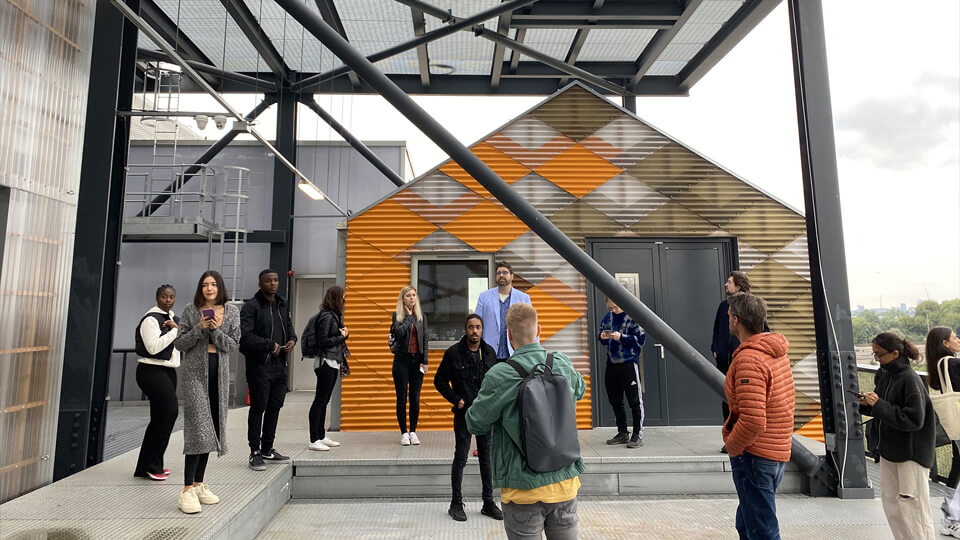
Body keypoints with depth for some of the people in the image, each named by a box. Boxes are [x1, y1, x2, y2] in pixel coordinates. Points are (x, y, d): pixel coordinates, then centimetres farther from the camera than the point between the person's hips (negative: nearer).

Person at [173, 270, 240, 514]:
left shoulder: (231, 311, 5)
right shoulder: (190, 311, 1)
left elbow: (233, 344, 1)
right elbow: (179, 343, 1)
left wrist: (216, 330, -14)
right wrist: (199, 329, -14)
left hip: (219, 371, 3)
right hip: (195, 371, -3)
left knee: (211, 428, 8)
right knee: (199, 428, -12)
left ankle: (199, 484, 20)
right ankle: (187, 491, -8)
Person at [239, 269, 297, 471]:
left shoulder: (282, 305, 13)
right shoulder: (251, 306, -10)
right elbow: (246, 336, -18)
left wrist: (292, 339, 2)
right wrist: (270, 345, -16)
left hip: (280, 365, 7)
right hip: (259, 366, -7)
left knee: (275, 407, 14)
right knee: (258, 408, 0)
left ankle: (267, 449, 28)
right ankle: (255, 452, 13)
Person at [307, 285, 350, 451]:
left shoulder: (335, 315, 14)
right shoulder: (327, 316, -15)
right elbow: (323, 341, -18)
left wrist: (345, 333, 0)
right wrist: (342, 336, -9)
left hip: (333, 363, 10)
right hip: (326, 362, -10)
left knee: (324, 401, 14)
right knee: (320, 400, -4)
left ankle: (321, 437, 22)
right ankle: (314, 440, 2)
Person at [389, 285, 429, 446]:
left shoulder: (421, 316, 7)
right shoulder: (396, 315, 1)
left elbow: (425, 339, 5)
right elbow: (400, 332, -19)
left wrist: (425, 361, -1)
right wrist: (408, 315, -9)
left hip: (417, 359, 2)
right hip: (402, 359, -2)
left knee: (415, 398, 6)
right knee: (402, 397, 3)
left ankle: (413, 431, 17)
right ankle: (404, 433, 13)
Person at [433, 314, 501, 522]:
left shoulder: (489, 352, 3)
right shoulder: (453, 353, -9)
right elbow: (439, 381, -2)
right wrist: (456, 400, -9)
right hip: (463, 413, -4)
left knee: (487, 458, 12)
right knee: (460, 458, 6)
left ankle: (488, 503, 25)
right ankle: (456, 504, 20)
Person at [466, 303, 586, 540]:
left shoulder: (499, 375, -18)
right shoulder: (563, 364, -3)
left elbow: (475, 424, -6)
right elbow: (579, 390, 20)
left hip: (524, 488, -4)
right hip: (565, 483, 4)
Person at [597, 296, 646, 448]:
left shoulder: (633, 316, -8)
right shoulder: (608, 317, 9)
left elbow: (641, 339, -11)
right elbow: (601, 337, 16)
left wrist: (621, 337, -19)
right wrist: (602, 337, -6)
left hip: (629, 363, -6)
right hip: (611, 364, 6)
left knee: (635, 401, 2)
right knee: (615, 401, 14)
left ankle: (638, 435, 13)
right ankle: (622, 434, 27)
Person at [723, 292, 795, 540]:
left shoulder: (749, 360, -24)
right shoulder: (777, 352, 7)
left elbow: (753, 422, -28)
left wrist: (732, 446, -11)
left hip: (754, 455, -9)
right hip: (778, 452, 9)